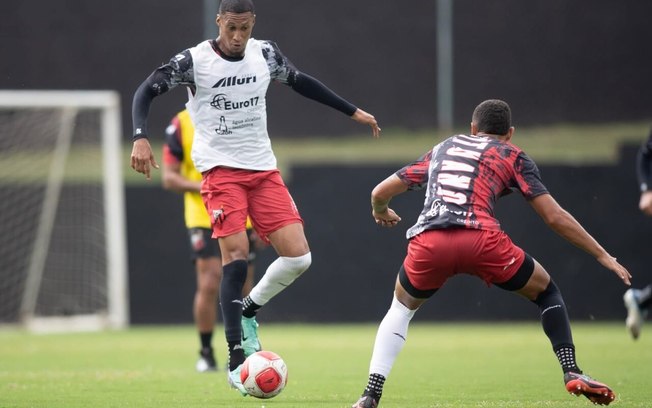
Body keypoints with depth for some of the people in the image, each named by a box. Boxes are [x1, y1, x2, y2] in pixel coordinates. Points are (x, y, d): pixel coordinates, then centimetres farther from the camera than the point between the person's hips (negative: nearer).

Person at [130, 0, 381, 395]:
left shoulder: (265, 54, 4)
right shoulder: (194, 61, -10)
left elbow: (299, 81, 20)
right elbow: (146, 91, -7)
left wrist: (353, 111, 23)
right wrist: (140, 137, -23)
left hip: (264, 170, 5)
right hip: (220, 170, -5)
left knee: (298, 256, -7)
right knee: (236, 255, -19)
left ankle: (247, 311, 19)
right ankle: (236, 358, -15)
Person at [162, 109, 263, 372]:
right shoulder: (181, 124, -3)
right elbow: (169, 177, -2)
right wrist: (200, 186, -20)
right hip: (203, 219, -3)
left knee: (243, 288, 5)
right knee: (208, 285, -13)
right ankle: (206, 353, 2)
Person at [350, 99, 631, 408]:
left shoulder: (442, 148, 32)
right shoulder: (511, 155, 23)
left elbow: (380, 192, 34)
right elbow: (554, 217, 14)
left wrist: (380, 212, 58)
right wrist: (602, 255, 21)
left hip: (428, 242, 2)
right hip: (480, 240, -2)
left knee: (401, 308, 30)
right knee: (546, 291, 22)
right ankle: (571, 372, 7)